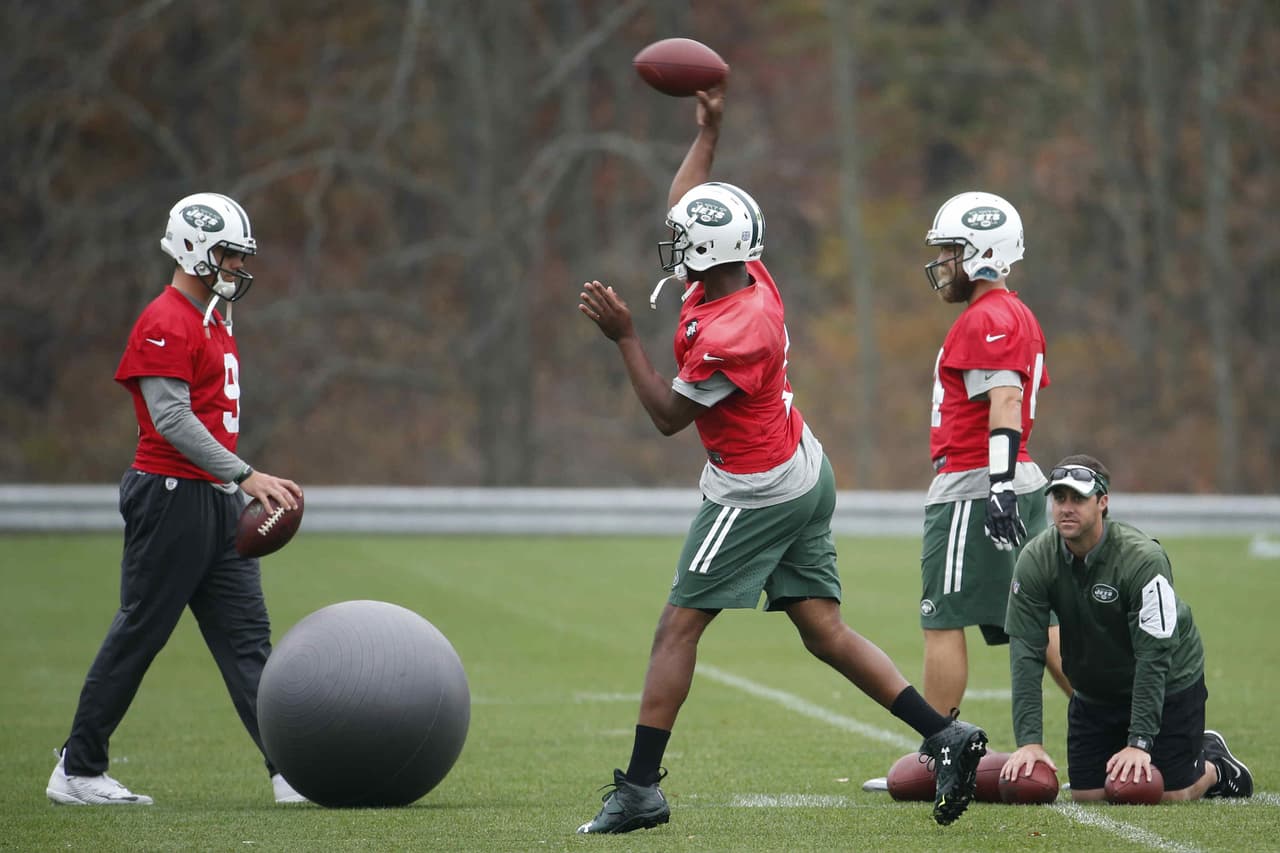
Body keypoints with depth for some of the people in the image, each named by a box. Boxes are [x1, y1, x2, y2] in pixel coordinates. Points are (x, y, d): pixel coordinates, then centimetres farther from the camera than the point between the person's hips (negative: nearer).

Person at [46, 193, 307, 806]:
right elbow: (172, 418, -20)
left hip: (216, 503, 10)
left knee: (246, 636, 4)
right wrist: (245, 475, -24)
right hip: (172, 497, -10)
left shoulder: (214, 323, 19)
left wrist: (248, 493, 19)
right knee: (138, 635, -3)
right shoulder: (165, 324, -12)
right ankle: (77, 772, 6)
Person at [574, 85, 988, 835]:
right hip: (805, 472, 9)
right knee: (823, 630, 10)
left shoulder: (730, 335, -27)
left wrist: (624, 337, -17)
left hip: (756, 494, -9)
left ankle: (641, 787, 0)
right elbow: (685, 206, 18)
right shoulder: (750, 277, -1)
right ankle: (946, 736, 3)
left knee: (678, 630, -2)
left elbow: (669, 416, -16)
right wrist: (708, 130, 20)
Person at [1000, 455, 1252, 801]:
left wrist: (1139, 742, -32)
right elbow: (1026, 653, -19)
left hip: (1168, 682, -4)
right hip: (1095, 691, 4)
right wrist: (1029, 740, -27)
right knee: (1086, 796, -1)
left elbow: (1154, 656, -28)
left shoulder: (1143, 558, -29)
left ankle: (1216, 766, 27)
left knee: (1171, 795, -7)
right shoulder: (1035, 560, -17)